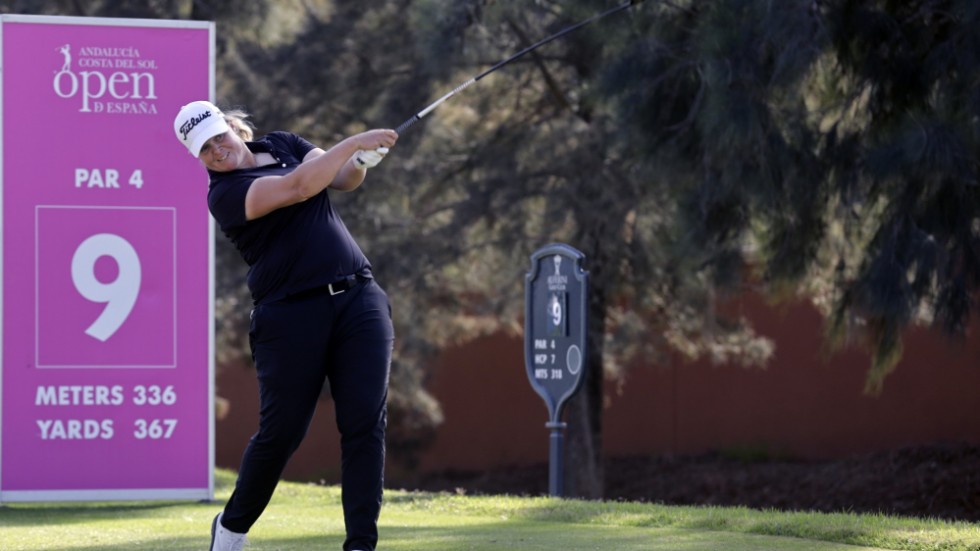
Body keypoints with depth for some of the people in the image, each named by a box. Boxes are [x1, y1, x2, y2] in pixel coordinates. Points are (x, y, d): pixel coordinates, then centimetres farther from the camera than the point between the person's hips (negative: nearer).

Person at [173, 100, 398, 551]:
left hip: (358, 298, 5)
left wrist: (360, 163, -17)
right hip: (291, 312, -5)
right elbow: (297, 188, -21)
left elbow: (343, 179, 6)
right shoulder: (224, 193, -8)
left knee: (365, 422, -7)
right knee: (280, 430, -2)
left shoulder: (283, 145, 15)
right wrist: (355, 141, -19)